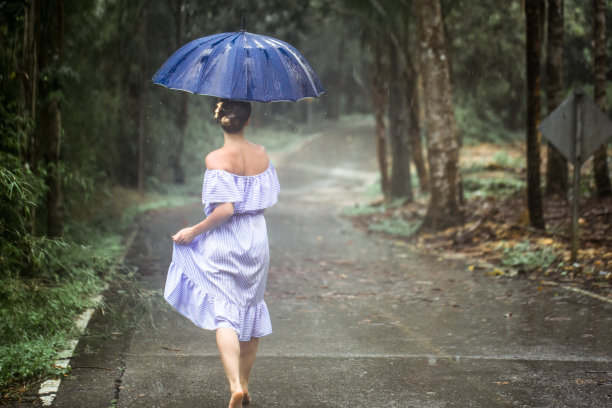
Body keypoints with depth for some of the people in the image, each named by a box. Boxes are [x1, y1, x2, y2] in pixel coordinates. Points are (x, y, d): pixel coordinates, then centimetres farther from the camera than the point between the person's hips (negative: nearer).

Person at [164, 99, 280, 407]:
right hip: (257, 240, 5)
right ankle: (244, 383, 26)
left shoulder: (216, 159, -15)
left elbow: (224, 209, -21)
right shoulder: (261, 154, 1)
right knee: (251, 310, 16)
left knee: (225, 314, -3)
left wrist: (194, 231, -10)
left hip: (224, 243, -5)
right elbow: (270, 196, 9)